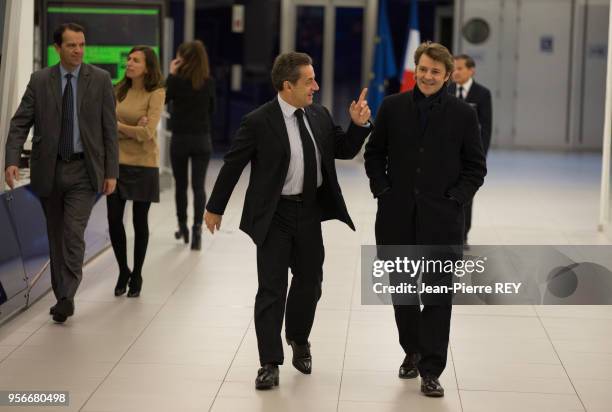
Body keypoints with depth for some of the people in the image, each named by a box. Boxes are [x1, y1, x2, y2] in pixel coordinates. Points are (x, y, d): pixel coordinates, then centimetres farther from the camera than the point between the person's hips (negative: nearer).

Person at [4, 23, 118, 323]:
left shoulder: (100, 79, 0)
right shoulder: (40, 80, 2)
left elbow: (110, 128, 0)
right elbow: (20, 123, 0)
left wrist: (111, 172, -4)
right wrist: (12, 160, -15)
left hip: (84, 170, -2)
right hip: (48, 170, 2)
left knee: (73, 235, -13)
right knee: (55, 237, 10)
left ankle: (66, 297, -11)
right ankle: (62, 296, 21)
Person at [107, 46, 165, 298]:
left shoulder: (156, 94, -9)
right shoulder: (119, 90, 6)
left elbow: (147, 132, -17)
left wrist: (119, 126, -9)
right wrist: (133, 130, -15)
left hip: (143, 164, -4)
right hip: (117, 162, 4)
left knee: (139, 222, 7)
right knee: (114, 220, 2)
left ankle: (137, 276, 22)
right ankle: (123, 271, 23)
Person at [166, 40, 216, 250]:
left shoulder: (177, 80, -12)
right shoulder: (209, 82, -3)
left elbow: (164, 99, 3)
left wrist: (171, 74, 1)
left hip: (180, 139, -1)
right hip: (202, 140, 1)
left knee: (180, 185, 14)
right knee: (198, 186, 1)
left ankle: (183, 227, 25)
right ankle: (197, 228, -14)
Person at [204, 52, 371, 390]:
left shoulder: (319, 115, 2)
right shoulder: (259, 122, -14)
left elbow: (344, 150, 13)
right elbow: (232, 165, -6)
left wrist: (358, 125, -6)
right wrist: (215, 208, 0)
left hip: (310, 212, 5)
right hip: (275, 216, -5)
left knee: (310, 280, 17)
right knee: (272, 288, -2)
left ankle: (299, 340, 42)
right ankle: (270, 364, 6)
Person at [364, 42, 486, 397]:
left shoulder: (463, 114, 0)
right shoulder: (393, 107, 4)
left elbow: (476, 167, 4)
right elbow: (375, 153, 11)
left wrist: (455, 198, -7)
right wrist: (382, 189, 1)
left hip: (441, 219, -2)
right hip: (398, 216, 2)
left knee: (438, 294, -3)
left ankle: (431, 370, 2)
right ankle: (412, 351, 33)